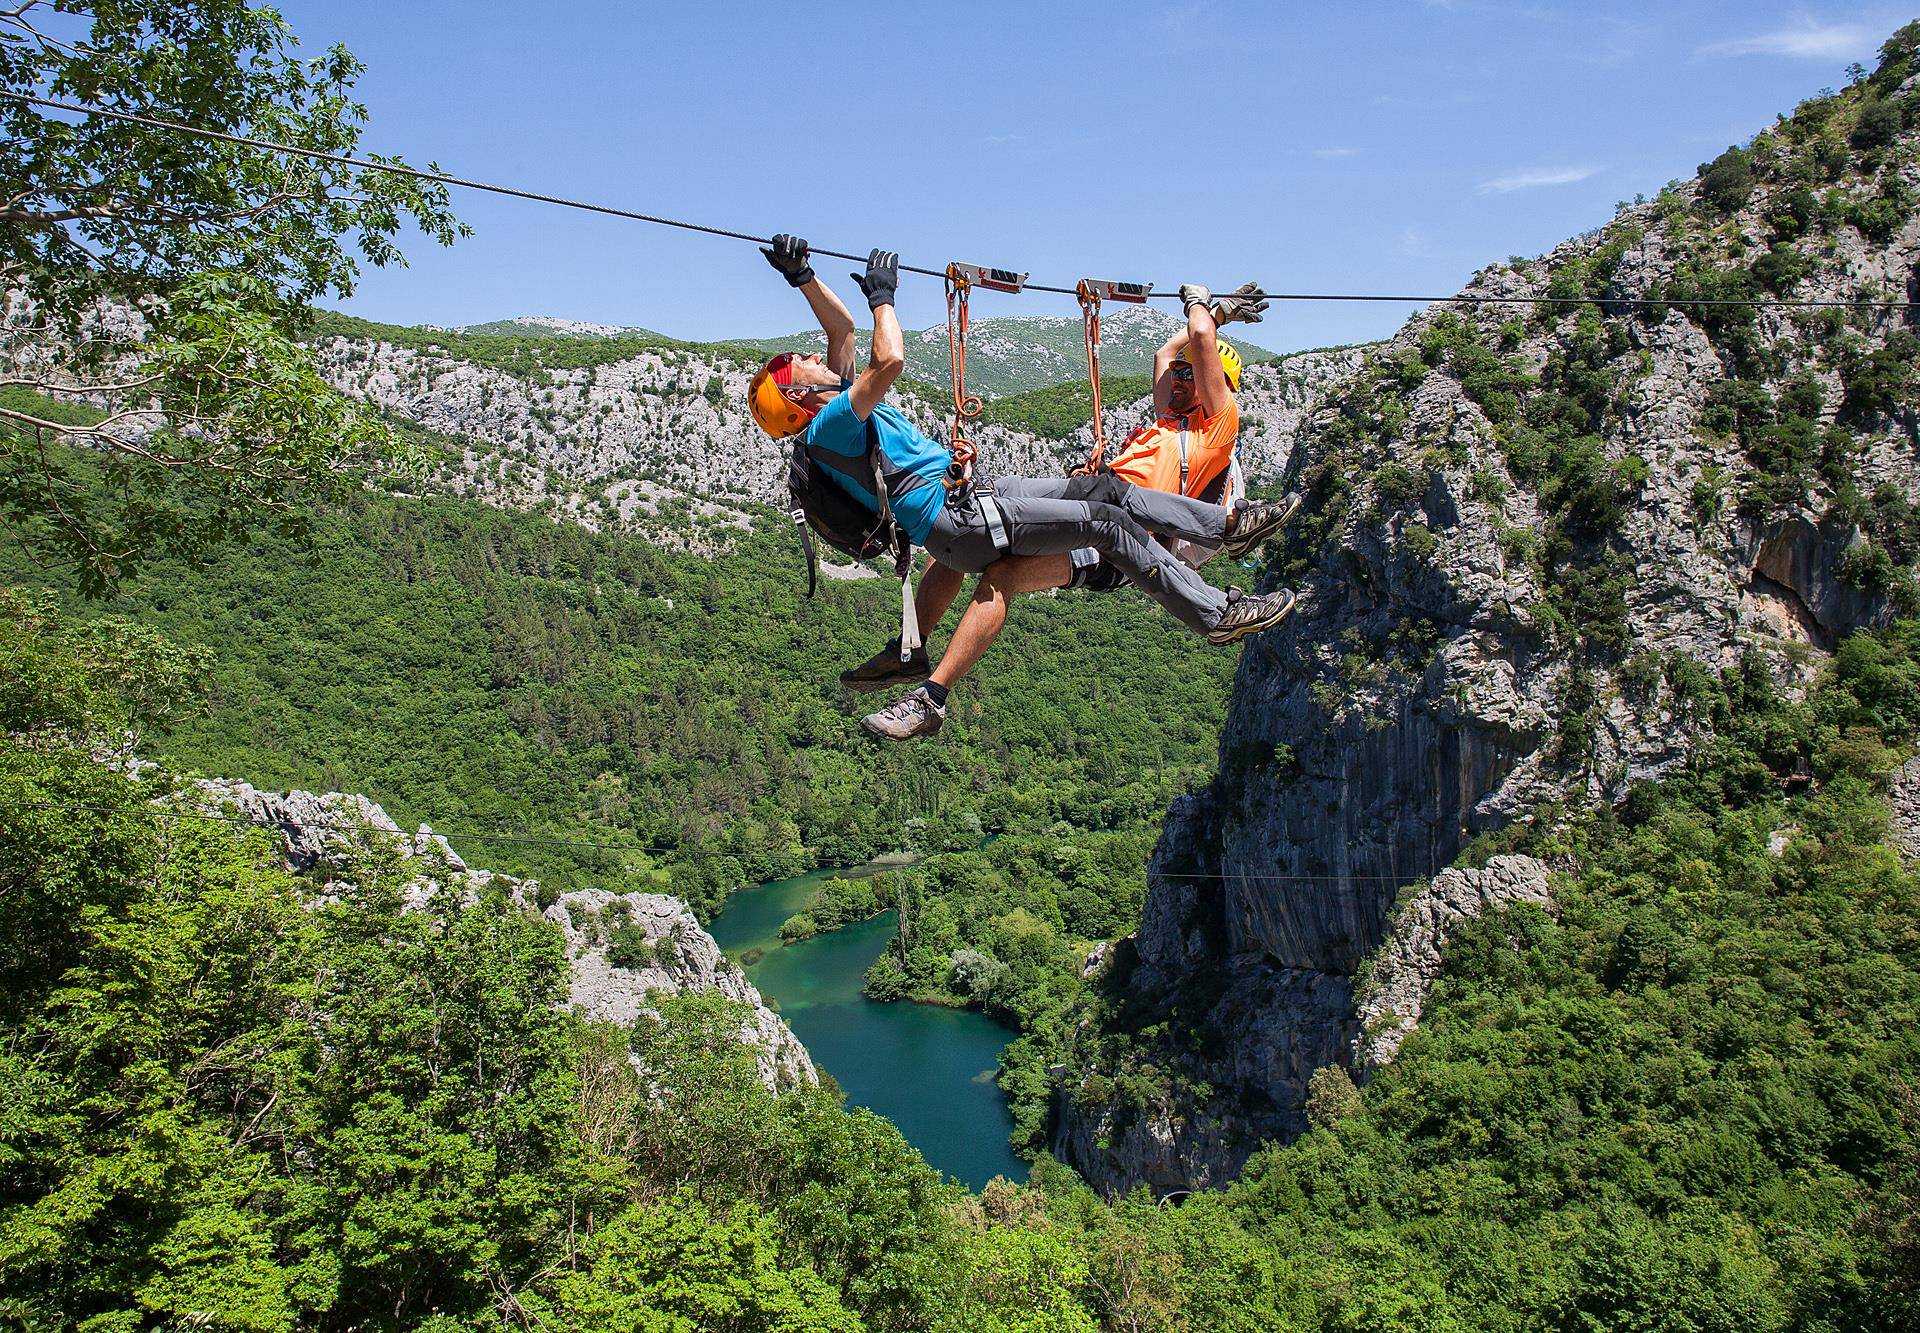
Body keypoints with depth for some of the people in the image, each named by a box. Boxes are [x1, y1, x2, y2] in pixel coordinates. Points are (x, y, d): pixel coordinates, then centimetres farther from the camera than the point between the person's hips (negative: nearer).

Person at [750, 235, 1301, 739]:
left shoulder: (841, 403, 18)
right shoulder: (828, 425, -12)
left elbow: (842, 326, 26)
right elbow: (890, 359, -25)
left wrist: (803, 278, 15)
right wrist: (881, 294, -12)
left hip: (975, 496, 10)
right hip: (958, 521, -10)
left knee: (1106, 489, 7)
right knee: (1107, 523, -14)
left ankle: (1226, 522, 15)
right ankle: (1217, 614, -9)